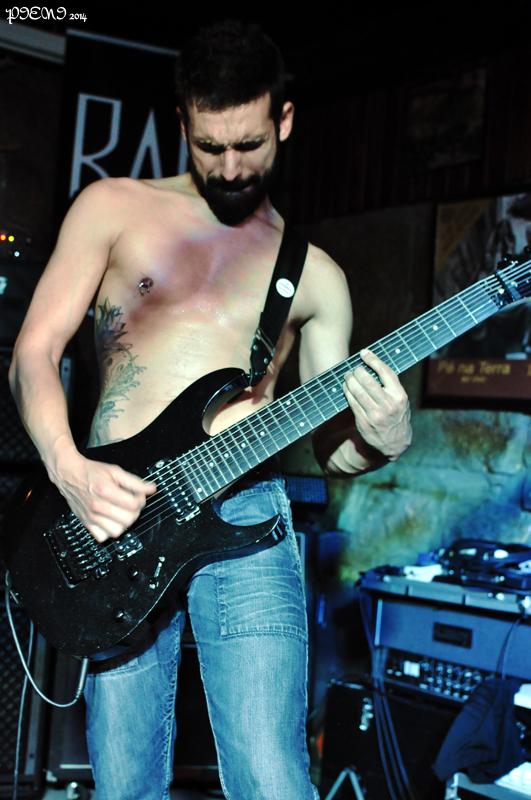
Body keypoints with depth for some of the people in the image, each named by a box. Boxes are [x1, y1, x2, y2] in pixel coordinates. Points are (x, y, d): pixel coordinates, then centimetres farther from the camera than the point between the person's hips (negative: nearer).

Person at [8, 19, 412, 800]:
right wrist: (69, 469, -14)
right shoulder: (114, 208, 9)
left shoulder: (315, 275, 13)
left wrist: (384, 441, -10)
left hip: (245, 523, 1)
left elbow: (329, 443, 14)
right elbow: (34, 352, 3)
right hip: (113, 513, 0)